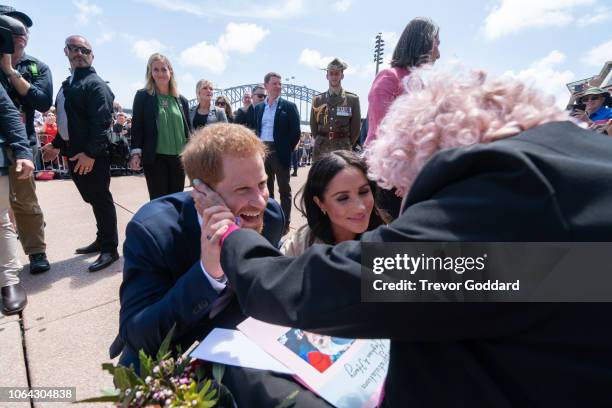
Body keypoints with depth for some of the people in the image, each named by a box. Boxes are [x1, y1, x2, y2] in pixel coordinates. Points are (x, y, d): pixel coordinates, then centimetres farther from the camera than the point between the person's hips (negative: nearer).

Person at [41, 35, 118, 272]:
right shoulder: (68, 83, 19)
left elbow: (102, 122, -20)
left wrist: (90, 153, -26)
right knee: (92, 199, 16)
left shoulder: (95, 84, -9)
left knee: (101, 200, -3)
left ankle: (109, 249, 5)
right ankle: (102, 240, 29)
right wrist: (57, 145, 25)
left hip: (93, 154, -9)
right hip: (74, 152, 9)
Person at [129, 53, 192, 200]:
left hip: (178, 157, 4)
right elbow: (136, 125, -2)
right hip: (155, 158, -3)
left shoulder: (182, 100, 11)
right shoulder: (143, 96, 1)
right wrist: (136, 153, -12)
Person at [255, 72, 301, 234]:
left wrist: (286, 150, -7)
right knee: (265, 188, 12)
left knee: (284, 189, 3)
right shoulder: (258, 108, 13)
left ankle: (285, 223, 10)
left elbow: (295, 132, -5)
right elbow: (255, 129, 16)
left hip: (279, 152, -4)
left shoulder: (289, 106, -1)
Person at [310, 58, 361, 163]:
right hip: (321, 149, 2)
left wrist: (347, 145, 7)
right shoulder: (317, 99, 8)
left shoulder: (353, 99, 3)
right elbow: (313, 126, 14)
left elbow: (356, 127, 5)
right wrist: (320, 143, 11)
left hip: (342, 148, -1)